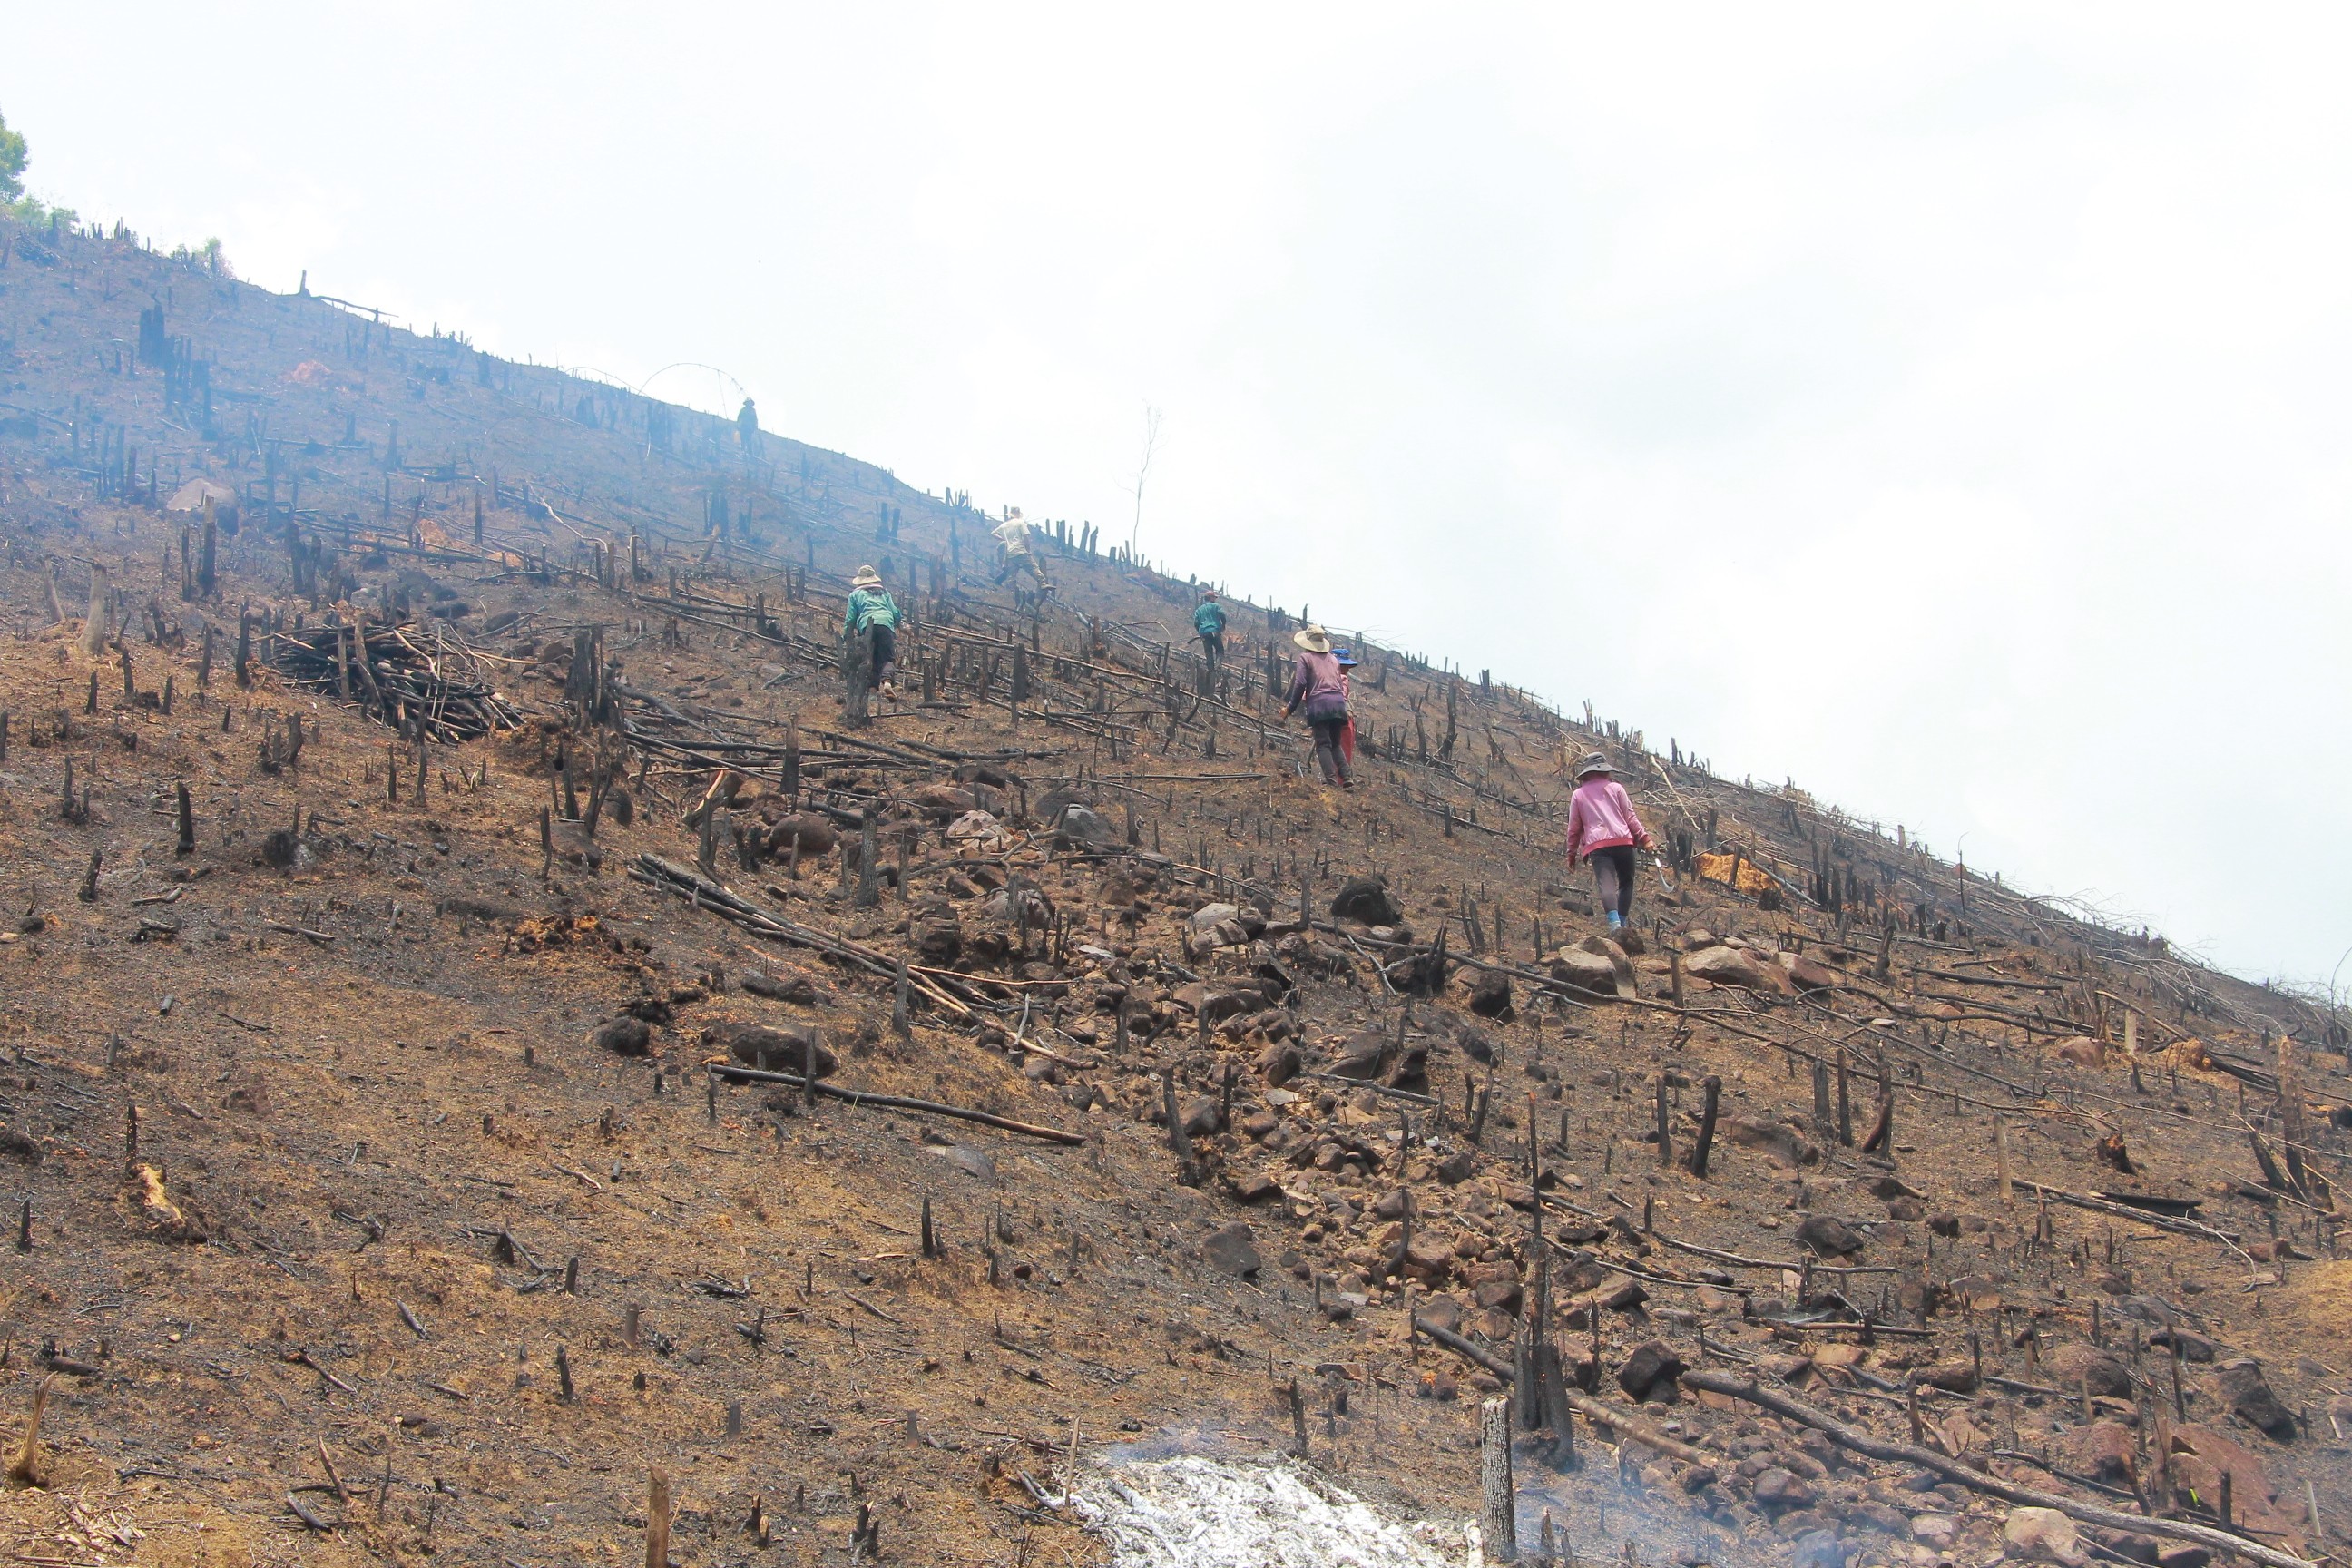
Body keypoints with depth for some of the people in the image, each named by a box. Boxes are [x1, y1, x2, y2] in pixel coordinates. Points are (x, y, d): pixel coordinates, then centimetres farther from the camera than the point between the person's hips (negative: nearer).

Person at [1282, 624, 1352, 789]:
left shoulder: (1305, 657, 6)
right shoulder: (1333, 659, 22)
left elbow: (1300, 684, -3)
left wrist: (1290, 708, 4)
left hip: (1319, 703, -5)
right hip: (1338, 702, 5)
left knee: (1323, 744, -7)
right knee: (1335, 744, 13)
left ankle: (1331, 778, -22)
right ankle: (1346, 779, -2)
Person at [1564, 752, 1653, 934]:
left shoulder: (1578, 795, 16)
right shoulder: (1616, 788, 13)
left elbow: (1574, 827, 17)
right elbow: (1630, 817, 8)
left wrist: (1571, 853, 26)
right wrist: (1644, 838, 13)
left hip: (1596, 844, 0)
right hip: (1622, 841, 0)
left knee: (1607, 884, -17)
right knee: (1626, 882, 16)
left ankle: (1615, 922, -39)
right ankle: (1622, 922, 6)